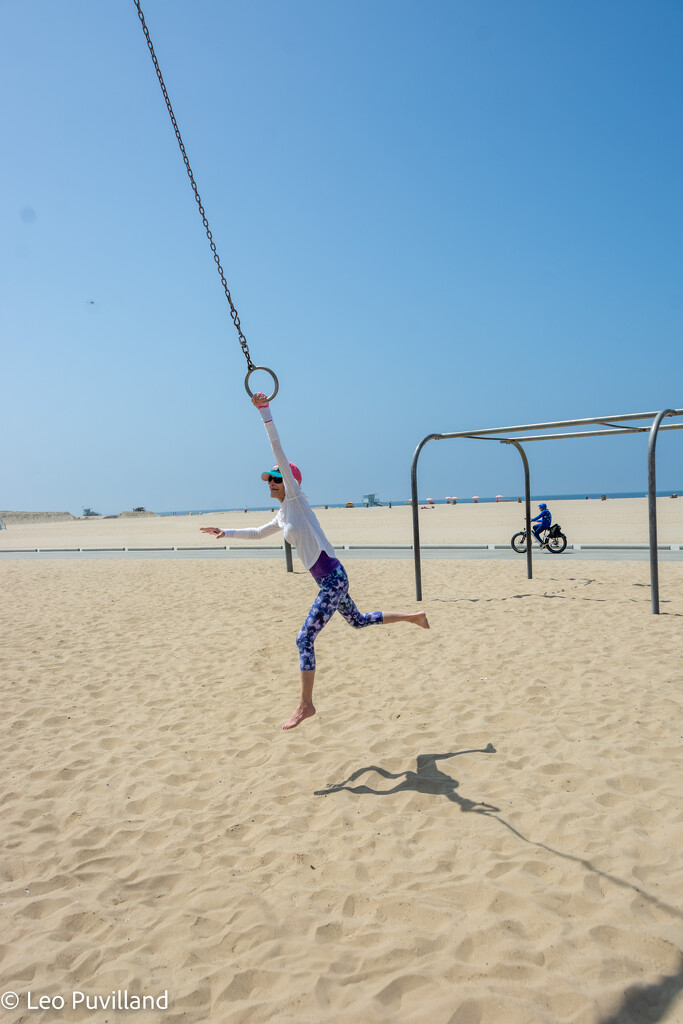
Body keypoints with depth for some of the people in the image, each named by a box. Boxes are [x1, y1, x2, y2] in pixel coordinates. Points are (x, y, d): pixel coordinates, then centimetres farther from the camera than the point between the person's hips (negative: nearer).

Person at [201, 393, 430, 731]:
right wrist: (226, 532, 30)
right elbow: (257, 533, 34)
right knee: (358, 620, 26)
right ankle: (413, 617, 40)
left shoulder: (296, 499, -8)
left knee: (305, 639, -8)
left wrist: (264, 411, -19)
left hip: (333, 580, -10)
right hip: (330, 580, 10)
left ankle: (305, 704, 2)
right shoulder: (282, 517, 14)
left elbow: (279, 452, -15)